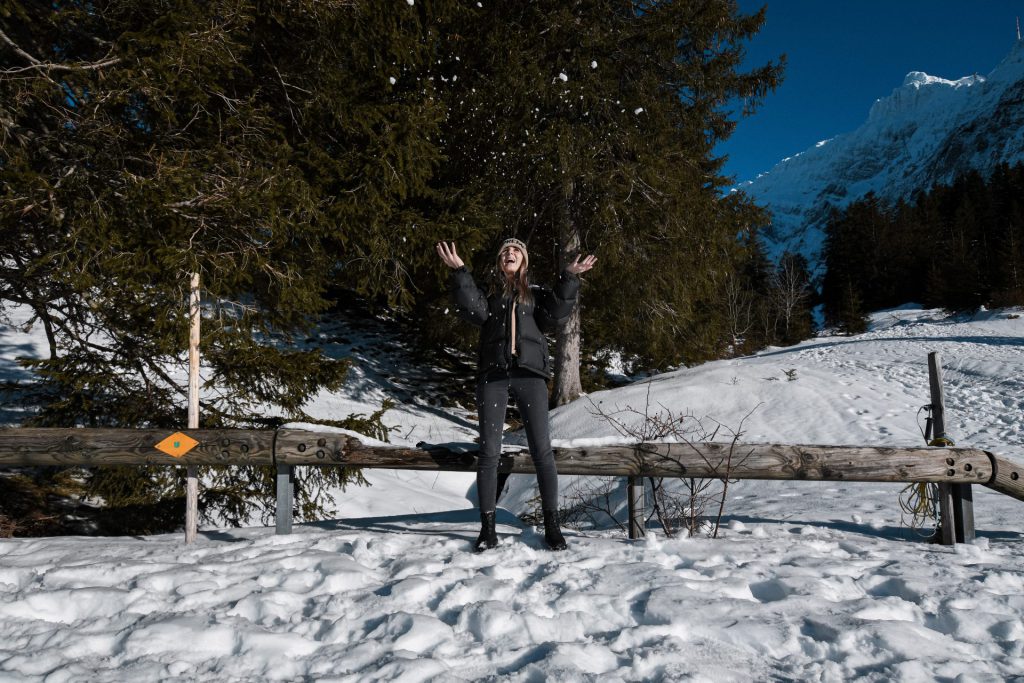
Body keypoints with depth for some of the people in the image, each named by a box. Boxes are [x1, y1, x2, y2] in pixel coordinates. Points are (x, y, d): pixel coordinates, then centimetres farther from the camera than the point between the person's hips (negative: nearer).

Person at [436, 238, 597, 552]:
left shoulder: (536, 293, 19)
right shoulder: (487, 291, 17)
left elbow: (554, 317, 1)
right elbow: (474, 311, -4)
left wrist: (568, 280, -5)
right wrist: (460, 272, -9)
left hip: (529, 373, 0)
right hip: (493, 374, 0)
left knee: (542, 449, -4)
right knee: (489, 451, -1)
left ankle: (552, 525, 3)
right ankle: (488, 527, 5)